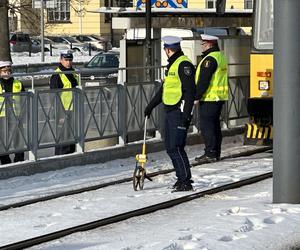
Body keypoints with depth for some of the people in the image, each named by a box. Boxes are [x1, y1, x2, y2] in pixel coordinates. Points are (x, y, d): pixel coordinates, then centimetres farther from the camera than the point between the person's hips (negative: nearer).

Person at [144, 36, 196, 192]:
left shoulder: (184, 64, -13)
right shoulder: (172, 65, 19)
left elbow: (190, 91, -19)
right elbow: (164, 88, 29)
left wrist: (186, 115, -23)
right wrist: (151, 105, 32)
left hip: (179, 113, -10)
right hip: (169, 112, 10)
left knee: (176, 147, -12)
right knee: (170, 147, 11)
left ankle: (186, 182, -8)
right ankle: (181, 178, 18)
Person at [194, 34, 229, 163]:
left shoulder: (210, 59, -16)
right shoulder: (221, 57, 15)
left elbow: (204, 80, -20)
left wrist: (197, 97, -16)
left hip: (209, 98, -10)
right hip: (220, 98, 10)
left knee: (206, 125, -6)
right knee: (215, 125, 14)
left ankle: (210, 153, -7)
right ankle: (216, 153, 17)